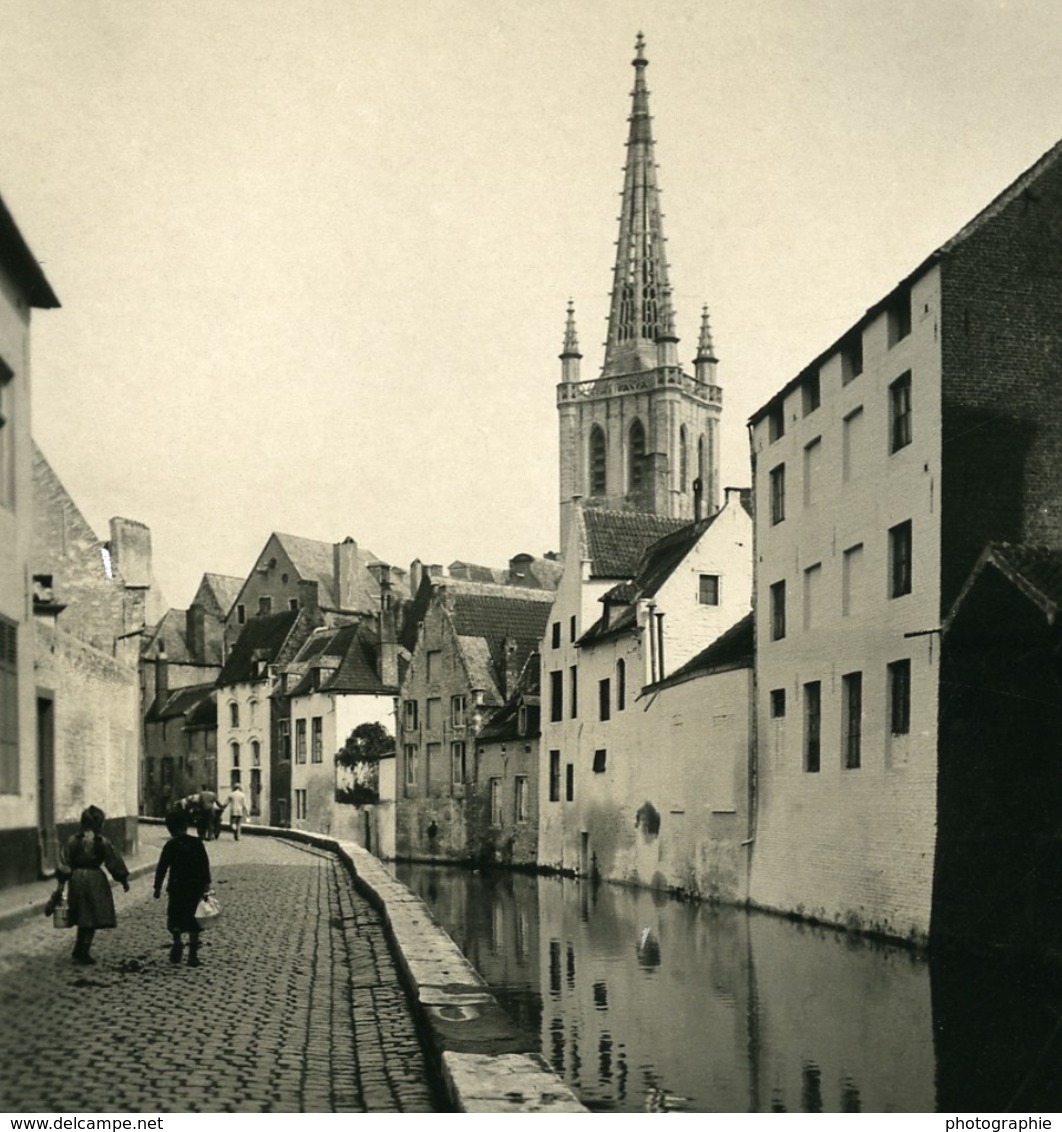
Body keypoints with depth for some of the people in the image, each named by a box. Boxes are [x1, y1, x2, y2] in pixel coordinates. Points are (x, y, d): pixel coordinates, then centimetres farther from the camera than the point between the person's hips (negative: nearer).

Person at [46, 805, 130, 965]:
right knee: (92, 918, 5)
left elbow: (64, 865, -1)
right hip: (95, 880, -4)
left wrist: (61, 885, 5)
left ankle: (79, 952, 24)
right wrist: (123, 880, 10)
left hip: (76, 879, 4)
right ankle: (83, 953, 2)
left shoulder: (73, 841, -1)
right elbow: (114, 863, -2)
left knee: (83, 918, 18)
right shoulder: (102, 842, -9)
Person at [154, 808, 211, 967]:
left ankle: (177, 942, -16)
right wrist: (206, 884, 11)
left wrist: (158, 887, 0)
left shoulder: (171, 846, -8)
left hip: (177, 888, -3)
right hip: (196, 887, 3)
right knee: (193, 921, 10)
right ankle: (193, 954, 8)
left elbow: (162, 867, -7)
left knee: (174, 918, 10)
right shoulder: (197, 844, 2)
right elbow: (205, 866, 4)